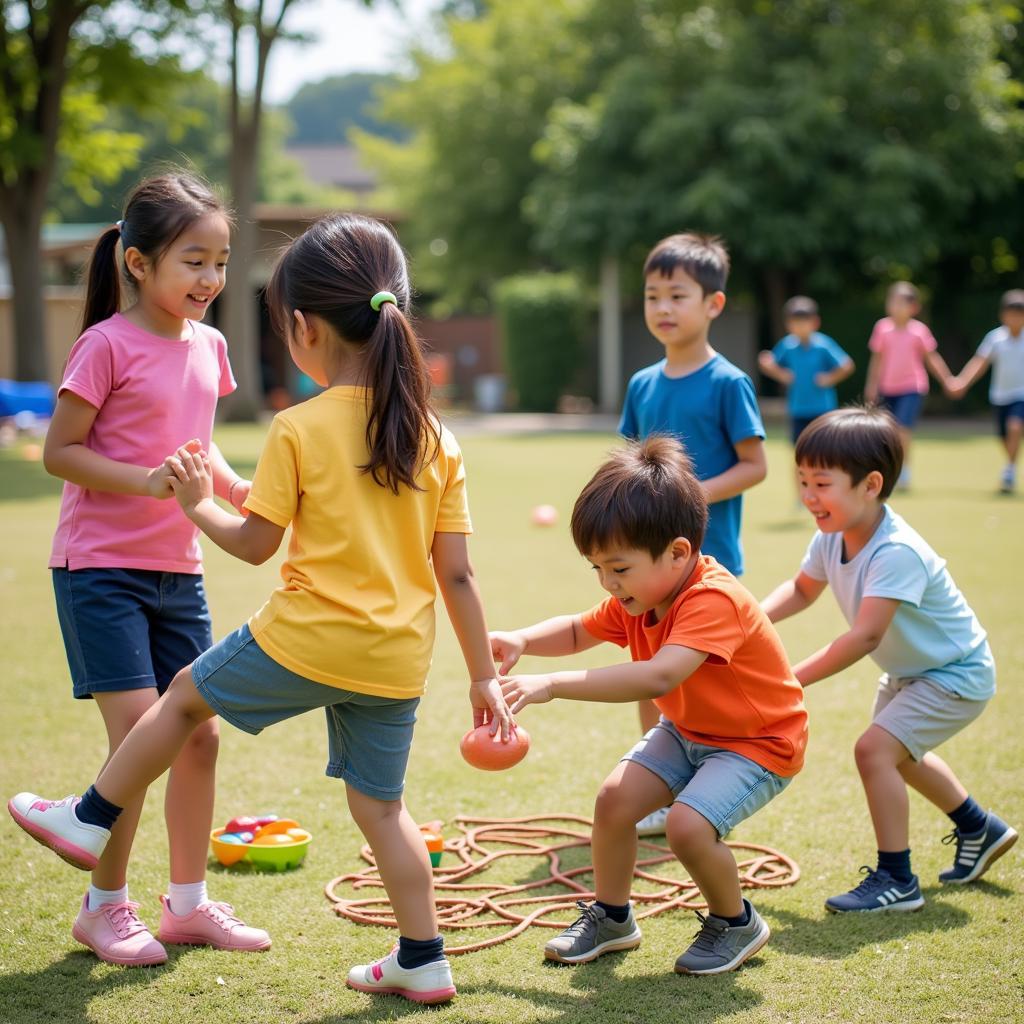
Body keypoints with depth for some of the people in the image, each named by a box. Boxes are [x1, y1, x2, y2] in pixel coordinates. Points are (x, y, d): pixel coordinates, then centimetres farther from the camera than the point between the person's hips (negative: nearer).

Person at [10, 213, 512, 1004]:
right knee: (380, 805, 17)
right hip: (397, 663, 4)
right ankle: (423, 963, 20)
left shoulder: (298, 430, -10)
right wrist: (485, 675, 11)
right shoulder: (434, 436, 3)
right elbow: (456, 572, 4)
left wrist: (199, 503, 16)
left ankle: (90, 820, 32)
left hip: (308, 641, -4)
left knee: (186, 697, 20)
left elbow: (255, 544, -4)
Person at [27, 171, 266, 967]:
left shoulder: (209, 346, 7)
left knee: (199, 733, 9)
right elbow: (59, 452, -12)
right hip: (101, 567, -7)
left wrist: (242, 491, 1)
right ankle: (105, 906, 10)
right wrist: (146, 480, -25)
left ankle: (189, 902, 23)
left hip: (177, 571, 7)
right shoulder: (107, 346, -13)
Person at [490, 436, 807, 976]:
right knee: (614, 796, -9)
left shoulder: (713, 601, -34)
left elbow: (657, 676, -48)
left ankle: (736, 922, 2)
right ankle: (611, 915, 15)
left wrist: (552, 684, -50)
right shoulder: (638, 596, -5)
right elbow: (578, 631, 10)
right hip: (687, 730, 8)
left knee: (687, 824, -27)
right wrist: (520, 641, -13)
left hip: (760, 741, -8)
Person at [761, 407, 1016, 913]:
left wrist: (794, 679, -41)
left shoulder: (896, 553, -36)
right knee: (900, 754, 29)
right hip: (908, 671, 10)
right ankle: (980, 830, 53)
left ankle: (896, 880, -9)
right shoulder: (833, 538, -11)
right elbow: (802, 588, 6)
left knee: (875, 748, -22)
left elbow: (865, 635, -41)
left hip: (956, 676, -10)